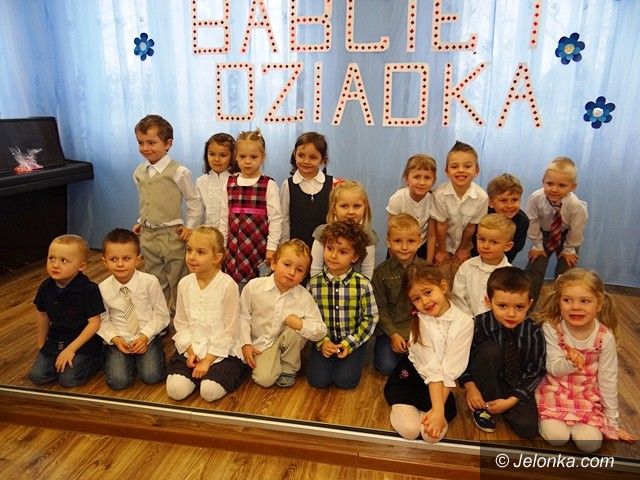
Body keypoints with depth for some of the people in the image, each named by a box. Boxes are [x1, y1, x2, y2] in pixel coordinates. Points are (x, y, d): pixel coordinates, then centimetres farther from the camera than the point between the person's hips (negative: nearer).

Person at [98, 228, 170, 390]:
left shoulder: (150, 282, -13)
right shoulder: (103, 289, -6)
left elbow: (161, 314, -5)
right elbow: (103, 320, 5)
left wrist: (145, 336, -15)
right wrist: (115, 338, -12)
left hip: (147, 337, -1)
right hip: (119, 340, 1)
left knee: (151, 376, -20)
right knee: (118, 381, -17)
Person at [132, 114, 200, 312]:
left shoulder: (179, 172, -14)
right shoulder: (139, 172, 5)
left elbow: (193, 200, -5)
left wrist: (189, 226, -6)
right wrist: (141, 222, 14)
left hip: (171, 235, -5)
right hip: (147, 235, 6)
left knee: (176, 282, 8)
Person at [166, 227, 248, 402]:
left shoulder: (227, 285, -17)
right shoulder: (184, 284, -2)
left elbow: (229, 329, -13)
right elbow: (181, 322, 5)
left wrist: (207, 360, -13)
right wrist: (190, 351, -8)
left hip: (221, 350, -3)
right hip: (192, 348, 4)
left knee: (210, 392, -20)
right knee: (176, 390, -14)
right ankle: (197, 372, 15)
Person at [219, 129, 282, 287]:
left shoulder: (269, 186, -4)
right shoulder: (229, 184, 7)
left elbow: (276, 219, -5)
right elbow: (224, 218, 11)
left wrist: (271, 248, -8)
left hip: (259, 247, -3)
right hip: (234, 247, 3)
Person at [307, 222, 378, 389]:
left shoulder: (362, 284, -13)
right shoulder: (314, 283, -7)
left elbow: (370, 318, -6)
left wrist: (350, 343, -12)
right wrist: (322, 342, -12)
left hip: (353, 340, -1)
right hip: (324, 340, 1)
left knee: (345, 380, -15)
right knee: (318, 380, -12)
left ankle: (350, 359, 16)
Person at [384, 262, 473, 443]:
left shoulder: (464, 323, -13)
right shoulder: (419, 319, -11)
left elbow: (450, 372, -16)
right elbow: (432, 370, -18)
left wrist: (439, 410, -22)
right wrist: (437, 409, -25)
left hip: (442, 386, 1)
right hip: (412, 375, -1)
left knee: (433, 434, -19)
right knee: (408, 429, -20)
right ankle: (405, 409, 13)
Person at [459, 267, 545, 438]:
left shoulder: (534, 333, -17)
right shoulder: (479, 325, -20)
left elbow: (536, 371, -9)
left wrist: (510, 401, -15)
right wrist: (470, 386, -17)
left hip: (517, 386, 2)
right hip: (488, 382, -1)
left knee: (528, 428, -23)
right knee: (490, 349, -31)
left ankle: (494, 402, 7)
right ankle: (483, 406, -12)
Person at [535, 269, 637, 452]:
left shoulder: (605, 337, -13)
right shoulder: (551, 328, -17)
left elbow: (608, 380, -4)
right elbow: (553, 368, -13)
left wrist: (612, 422, 3)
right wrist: (570, 363, -38)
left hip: (588, 396, 2)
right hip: (555, 392, -2)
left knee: (590, 443, -14)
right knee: (556, 437, -18)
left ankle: (570, 421, 14)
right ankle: (546, 418, 13)